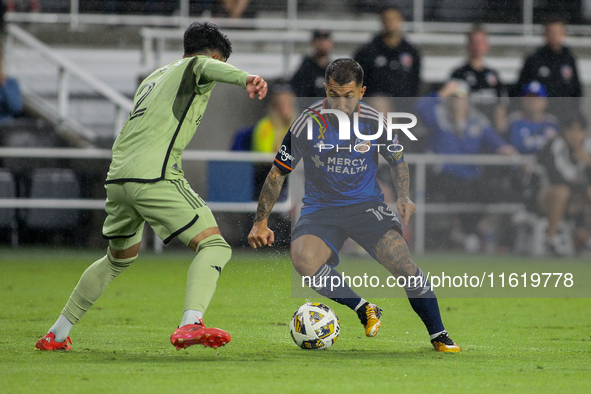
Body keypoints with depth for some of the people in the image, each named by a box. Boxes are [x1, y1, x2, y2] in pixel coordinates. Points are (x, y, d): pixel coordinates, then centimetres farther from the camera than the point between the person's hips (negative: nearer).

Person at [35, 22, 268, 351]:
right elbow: (207, 66, -19)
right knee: (214, 246, -8)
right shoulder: (192, 68, 7)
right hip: (153, 176, -8)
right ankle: (190, 325, -30)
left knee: (119, 258, 28)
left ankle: (56, 335, 33)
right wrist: (245, 78, -37)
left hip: (117, 176, 8)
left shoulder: (153, 78, 30)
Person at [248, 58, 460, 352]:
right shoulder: (308, 123, -9)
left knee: (403, 265, -21)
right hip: (320, 210, 0)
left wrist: (403, 196, -6)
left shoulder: (374, 122, -5)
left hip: (366, 204, 0)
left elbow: (398, 160, 13)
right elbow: (278, 172, 1)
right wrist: (261, 222, 0)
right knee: (303, 259, -31)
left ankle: (439, 336, -3)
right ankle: (365, 311, -13)